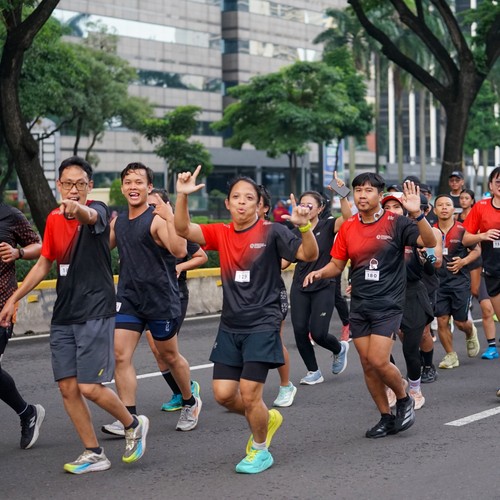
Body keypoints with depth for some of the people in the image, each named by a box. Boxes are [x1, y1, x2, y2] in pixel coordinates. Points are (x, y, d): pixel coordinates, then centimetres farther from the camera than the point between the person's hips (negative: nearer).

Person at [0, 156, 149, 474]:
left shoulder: (98, 210, -9)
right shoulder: (54, 219, 10)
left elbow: (91, 217, -36)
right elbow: (44, 265, 20)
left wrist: (77, 208, -59)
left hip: (95, 313, -6)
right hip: (63, 315, 7)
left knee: (90, 387, -10)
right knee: (68, 387, 3)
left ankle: (133, 425, 17)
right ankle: (94, 454, 15)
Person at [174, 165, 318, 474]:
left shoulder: (271, 232, -7)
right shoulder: (221, 234, 5)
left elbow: (309, 255, -15)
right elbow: (183, 229, -5)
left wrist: (305, 226, -33)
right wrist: (182, 195, -19)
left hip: (262, 324, -5)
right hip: (230, 326, 5)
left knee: (249, 393, -8)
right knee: (223, 394, 4)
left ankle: (260, 451, 17)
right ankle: (267, 419, 33)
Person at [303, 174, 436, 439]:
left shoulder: (396, 223, -7)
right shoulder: (347, 228, 5)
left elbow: (430, 242, -17)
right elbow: (337, 264, 11)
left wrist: (417, 214, -32)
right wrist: (319, 272, -10)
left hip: (388, 304, -5)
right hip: (359, 305, 5)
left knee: (379, 361, -14)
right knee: (367, 364, 7)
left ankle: (404, 400, 14)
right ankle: (386, 417, 23)